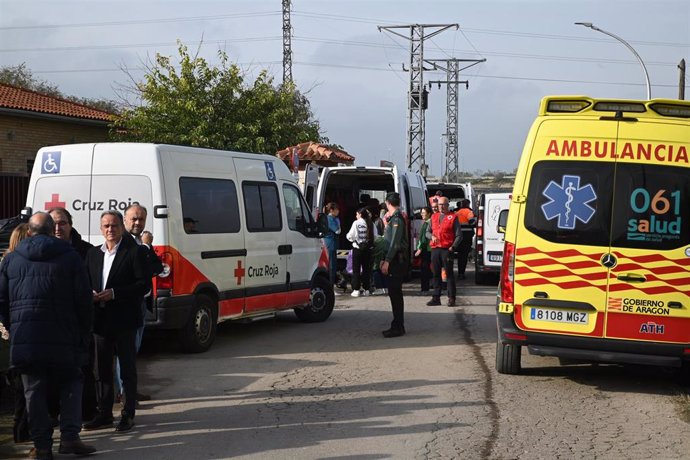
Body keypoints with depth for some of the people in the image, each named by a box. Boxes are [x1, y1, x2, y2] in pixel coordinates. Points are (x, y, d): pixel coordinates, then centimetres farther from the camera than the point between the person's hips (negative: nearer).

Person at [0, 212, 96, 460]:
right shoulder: (69, 257, 1)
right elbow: (83, 300, -1)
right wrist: (83, 333, 7)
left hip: (24, 337, 2)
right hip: (62, 337, -1)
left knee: (34, 390, 7)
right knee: (70, 383, 12)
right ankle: (69, 437, 1)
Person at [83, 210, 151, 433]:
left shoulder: (135, 252, -5)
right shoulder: (93, 254, 13)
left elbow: (144, 284, -11)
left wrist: (114, 294, -18)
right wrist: (91, 295, -6)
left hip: (124, 320, -5)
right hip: (100, 320, 5)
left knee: (127, 369, 2)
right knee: (103, 369, 11)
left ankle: (128, 415, 8)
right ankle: (104, 414, 19)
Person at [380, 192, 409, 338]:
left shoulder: (397, 219, -14)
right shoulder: (393, 218, 17)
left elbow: (395, 243, -21)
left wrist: (387, 261, -22)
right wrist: (384, 260, 20)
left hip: (397, 260, -10)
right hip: (394, 261, 10)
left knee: (395, 293, -8)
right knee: (394, 293, 12)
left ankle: (398, 327, -6)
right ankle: (397, 326, 17)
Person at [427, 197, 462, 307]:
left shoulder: (453, 217, 1)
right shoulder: (434, 217, 16)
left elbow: (459, 235, -1)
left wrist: (453, 247, -12)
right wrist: (432, 236, -1)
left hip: (447, 249, -5)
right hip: (435, 249, 5)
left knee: (449, 274, -3)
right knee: (436, 274, 7)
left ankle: (451, 299, -1)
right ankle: (436, 298, 12)